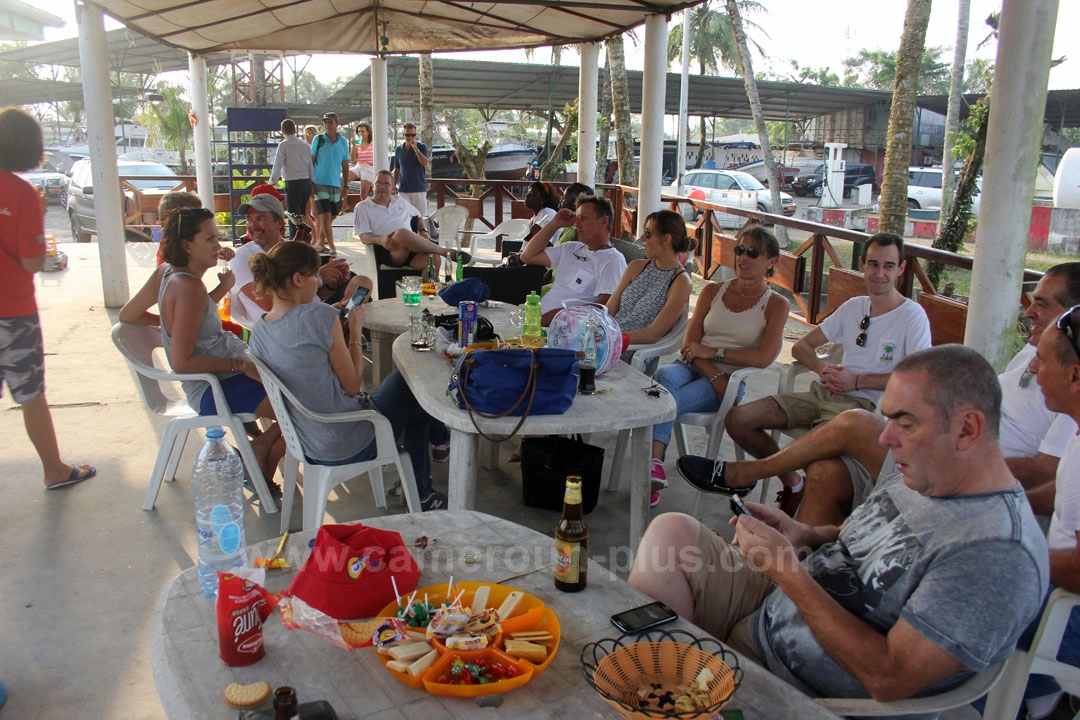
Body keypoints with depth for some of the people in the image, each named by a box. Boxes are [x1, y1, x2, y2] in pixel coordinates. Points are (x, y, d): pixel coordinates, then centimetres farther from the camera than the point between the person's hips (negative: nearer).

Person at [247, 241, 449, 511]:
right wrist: (355, 332, -5)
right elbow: (353, 385, -17)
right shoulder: (319, 317, -24)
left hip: (309, 445, 8)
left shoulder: (258, 330, 0)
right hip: (347, 444, -8)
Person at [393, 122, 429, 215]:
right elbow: (397, 170, 17)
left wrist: (415, 148, -17)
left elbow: (426, 163, -17)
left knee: (420, 216, -3)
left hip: (419, 189, -3)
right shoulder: (399, 150, 11)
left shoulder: (422, 147, 0)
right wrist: (394, 186, 10)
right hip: (403, 189, 3)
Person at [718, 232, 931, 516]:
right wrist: (822, 368, -4)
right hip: (824, 393, 6)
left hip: (864, 404, -6)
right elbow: (801, 346, 19)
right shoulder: (854, 306, 18)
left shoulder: (912, 315, -1)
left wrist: (857, 381, -12)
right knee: (737, 419, -11)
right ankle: (792, 482, 8)